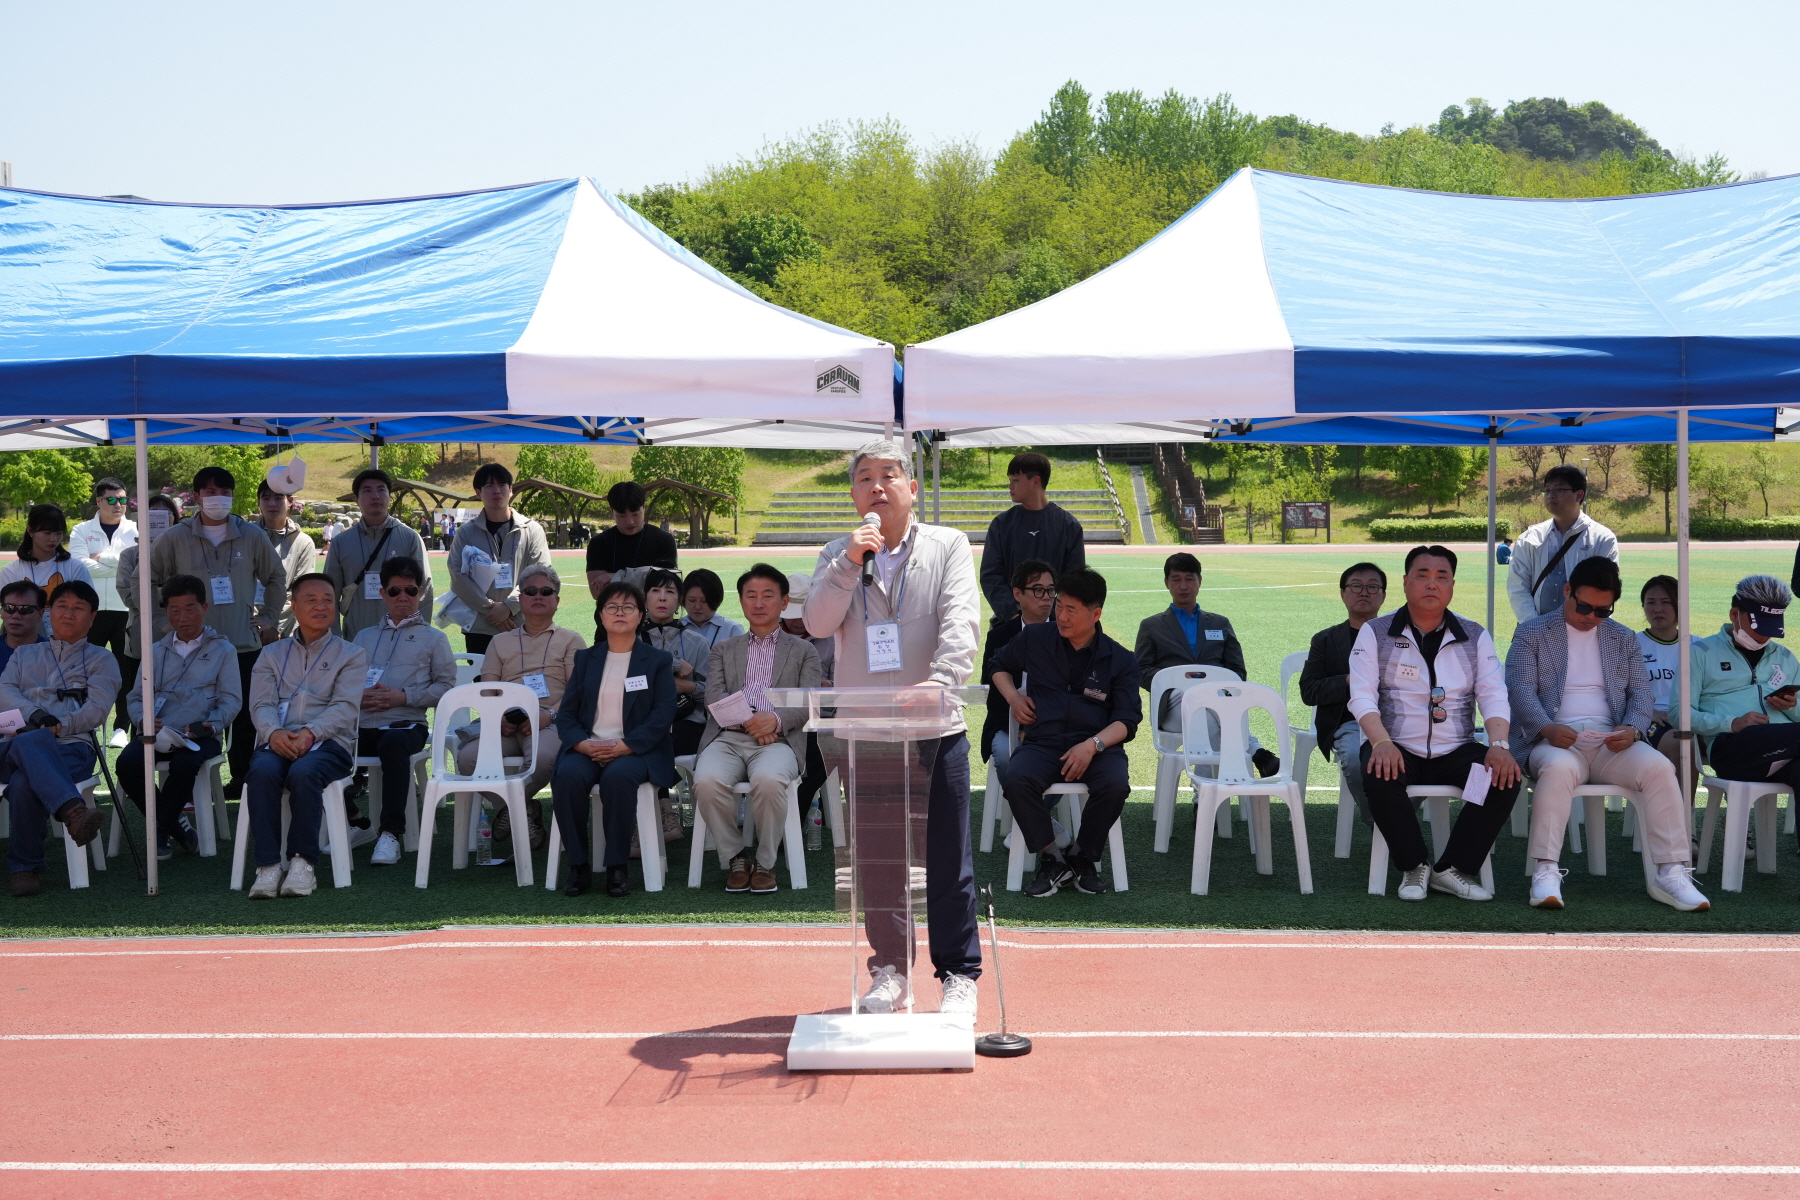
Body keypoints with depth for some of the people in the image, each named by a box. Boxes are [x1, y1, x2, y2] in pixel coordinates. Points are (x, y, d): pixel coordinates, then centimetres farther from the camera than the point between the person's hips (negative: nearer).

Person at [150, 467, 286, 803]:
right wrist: (163, 621, 6)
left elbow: (276, 577, 21)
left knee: (245, 718, 2)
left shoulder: (251, 536, 7)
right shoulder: (176, 538, 3)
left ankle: (242, 780, 13)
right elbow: (148, 581, 12)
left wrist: (267, 617, 13)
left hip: (244, 646, 2)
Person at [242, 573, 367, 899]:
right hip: (278, 741, 2)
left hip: (328, 742, -2)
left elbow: (345, 707, -1)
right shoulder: (272, 655, 22)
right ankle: (268, 866, -33)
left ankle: (302, 862, -29)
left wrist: (309, 734, -20)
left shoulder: (351, 655, 15)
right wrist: (274, 732, -17)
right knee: (263, 771, -33)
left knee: (303, 772, -36)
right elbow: (261, 704, 7)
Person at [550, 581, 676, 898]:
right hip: (588, 748, 3)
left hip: (635, 750, -2)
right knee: (568, 776, -31)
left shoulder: (657, 660, 10)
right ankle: (578, 866, -22)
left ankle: (617, 868, -26)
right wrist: (583, 744, -13)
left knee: (618, 776, -36)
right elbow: (566, 714, 10)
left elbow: (662, 716, -2)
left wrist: (623, 747, -17)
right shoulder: (586, 659, 19)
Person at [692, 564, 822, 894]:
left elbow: (808, 704, 6)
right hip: (728, 738, 2)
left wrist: (775, 719, -16)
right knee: (707, 780, -33)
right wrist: (746, 721, -12)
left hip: (777, 740, -2)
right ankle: (735, 857, -11)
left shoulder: (803, 651, 20)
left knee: (769, 780, -38)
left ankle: (765, 862, -14)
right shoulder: (723, 650, 25)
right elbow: (716, 699, 9)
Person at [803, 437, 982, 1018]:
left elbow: (961, 621, -11)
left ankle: (959, 974, 13)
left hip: (934, 729, -2)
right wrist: (850, 562, -16)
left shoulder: (948, 545, 2)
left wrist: (940, 680, -27)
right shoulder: (838, 556, 10)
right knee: (876, 859, 9)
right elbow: (818, 623, -4)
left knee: (947, 860, 1)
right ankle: (890, 971, 21)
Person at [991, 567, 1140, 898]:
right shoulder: (1033, 640, 11)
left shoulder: (1120, 660, 6)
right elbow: (999, 667, 30)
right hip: (1042, 743, 1)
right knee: (1016, 780, -34)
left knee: (1115, 784, -34)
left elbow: (1127, 720, 1)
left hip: (1097, 746, 0)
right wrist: (1013, 697, 9)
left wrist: (1093, 745, -18)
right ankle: (1051, 860, -14)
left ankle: (1083, 856, -6)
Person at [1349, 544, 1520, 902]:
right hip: (1398, 750, -2)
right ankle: (1413, 866, -14)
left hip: (1455, 751, 2)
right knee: (1379, 776, -35)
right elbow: (1362, 696, -6)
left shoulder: (1474, 637, 10)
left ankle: (1452, 869, -14)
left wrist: (1499, 745, -18)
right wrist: (1381, 743, -25)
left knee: (1506, 776, -25)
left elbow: (1494, 695, 2)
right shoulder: (1375, 634, 3)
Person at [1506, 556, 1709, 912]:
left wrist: (1632, 728, -11)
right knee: (1559, 768, -38)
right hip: (1557, 740, -3)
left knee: (1659, 768, -27)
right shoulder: (1531, 634, 10)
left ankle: (1671, 873, -25)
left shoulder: (1625, 640, 20)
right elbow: (1521, 689, -2)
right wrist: (1547, 728, -22)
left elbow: (1641, 693, 13)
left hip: (1610, 741, 3)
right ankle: (1545, 873, -37)